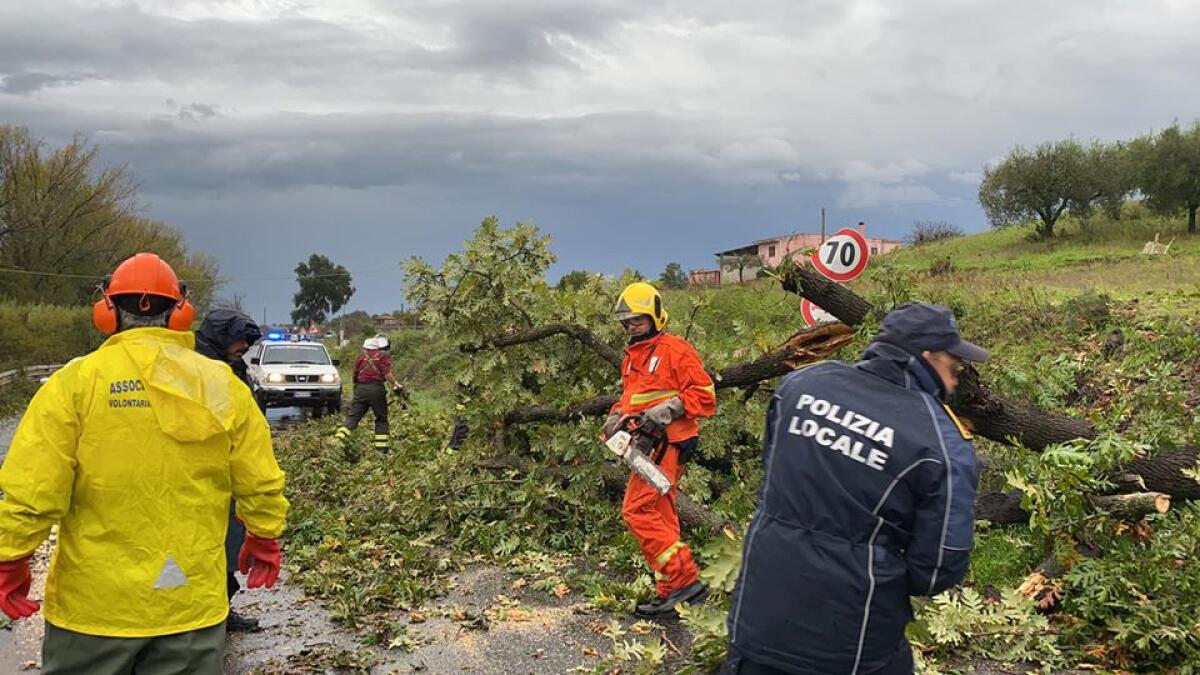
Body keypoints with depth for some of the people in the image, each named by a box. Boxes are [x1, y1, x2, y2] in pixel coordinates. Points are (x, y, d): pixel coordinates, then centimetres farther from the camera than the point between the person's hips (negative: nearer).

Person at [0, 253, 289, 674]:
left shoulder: (76, 381, -8)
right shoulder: (223, 385, -1)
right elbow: (261, 485, 2)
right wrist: (264, 542, 19)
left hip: (95, 604, -2)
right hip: (193, 602, 2)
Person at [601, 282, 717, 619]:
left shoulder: (675, 349, -8)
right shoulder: (631, 357, 19)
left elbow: (705, 395, -12)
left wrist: (668, 409, -22)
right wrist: (617, 417, 7)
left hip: (668, 442, -9)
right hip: (647, 443, 9)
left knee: (638, 510, -15)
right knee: (661, 517, 10)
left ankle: (684, 580, -11)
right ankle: (671, 592, 15)